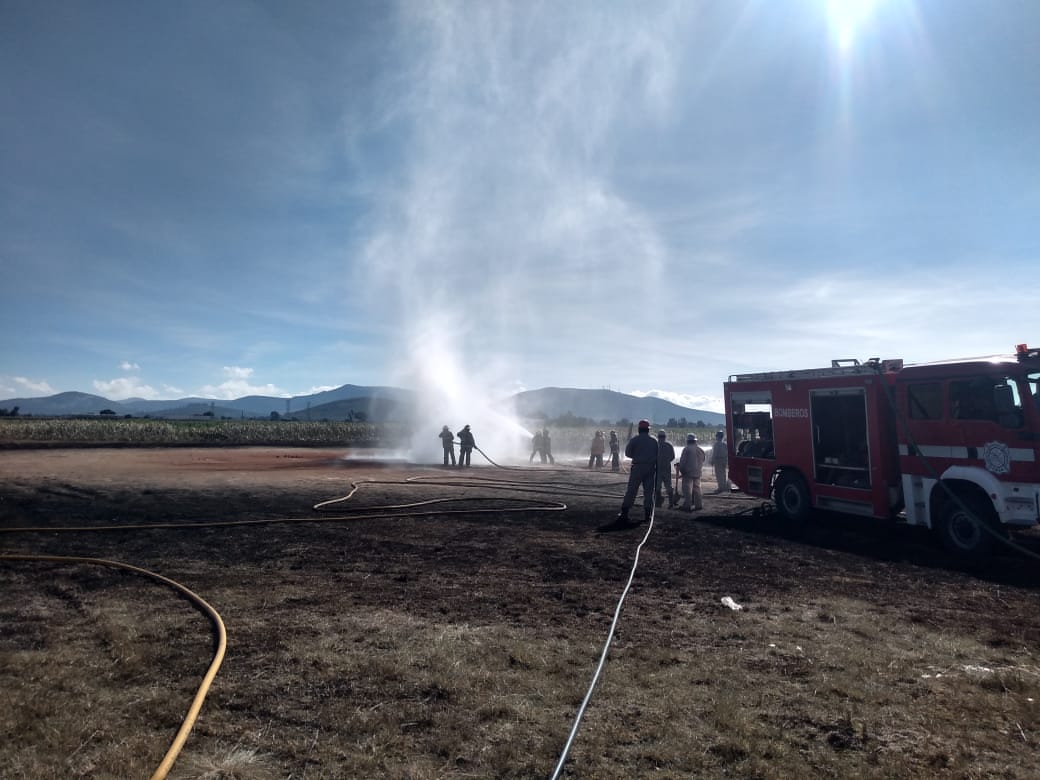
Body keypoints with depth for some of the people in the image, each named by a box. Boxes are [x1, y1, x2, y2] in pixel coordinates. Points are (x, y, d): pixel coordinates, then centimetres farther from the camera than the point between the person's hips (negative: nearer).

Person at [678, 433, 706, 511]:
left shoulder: (686, 449, -11)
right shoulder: (700, 449, 9)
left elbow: (682, 461, -12)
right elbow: (702, 461, 15)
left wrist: (681, 471, 0)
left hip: (688, 473, -6)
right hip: (697, 473, 6)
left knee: (687, 490, -4)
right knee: (697, 488, 16)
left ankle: (687, 506, -7)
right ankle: (698, 504, 20)